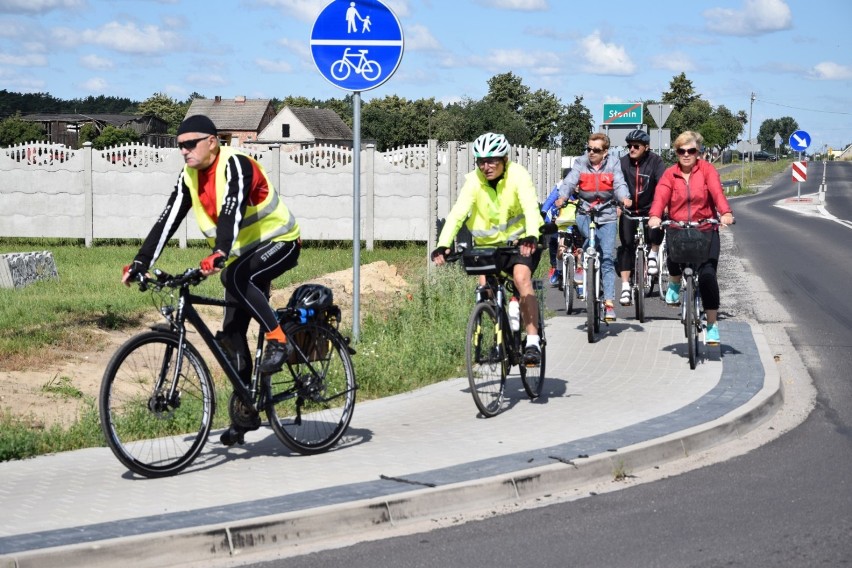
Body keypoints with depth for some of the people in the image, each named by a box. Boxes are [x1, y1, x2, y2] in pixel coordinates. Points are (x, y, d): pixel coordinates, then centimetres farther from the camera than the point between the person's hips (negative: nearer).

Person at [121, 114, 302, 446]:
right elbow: (167, 221, -6)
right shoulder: (189, 177, -2)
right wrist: (140, 264, -14)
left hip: (279, 242, -8)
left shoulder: (234, 165, -24)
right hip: (241, 253, 8)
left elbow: (233, 212, -39)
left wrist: (218, 255, -53)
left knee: (240, 278, -37)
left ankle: (278, 340, -19)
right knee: (233, 334, 2)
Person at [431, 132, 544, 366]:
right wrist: (443, 245, -38)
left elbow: (530, 207, -33)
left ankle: (533, 343, -27)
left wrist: (531, 237, -51)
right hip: (489, 243, 3)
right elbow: (457, 213, -23)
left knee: (521, 277, -27)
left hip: (521, 240, -3)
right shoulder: (474, 181, -13)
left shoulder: (518, 175, -19)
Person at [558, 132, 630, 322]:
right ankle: (582, 265, -3)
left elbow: (619, 184, -11)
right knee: (590, 237, -33)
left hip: (607, 216, 0)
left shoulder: (613, 164, 1)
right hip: (584, 213, 0)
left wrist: (624, 198, -33)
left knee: (607, 257, -6)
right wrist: (562, 197, -33)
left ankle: (609, 302, -5)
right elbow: (569, 181, -12)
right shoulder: (581, 163, 1)